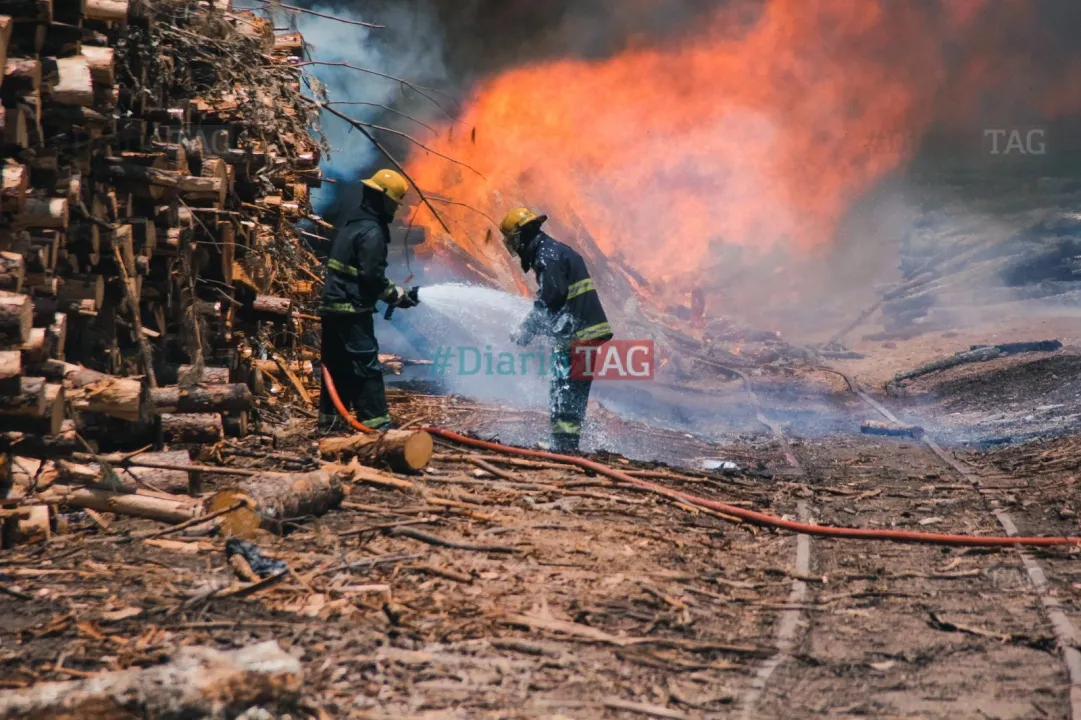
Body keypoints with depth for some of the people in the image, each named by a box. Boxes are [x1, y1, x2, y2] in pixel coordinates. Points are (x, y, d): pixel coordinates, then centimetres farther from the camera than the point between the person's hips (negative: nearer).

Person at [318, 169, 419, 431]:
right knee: (366, 365, -9)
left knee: (336, 364, 14)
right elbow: (373, 276, -20)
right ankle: (375, 420, -10)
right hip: (353, 310, -10)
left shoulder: (352, 225, 16)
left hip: (333, 306, 10)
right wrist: (397, 296, -8)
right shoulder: (372, 232, -14)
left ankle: (330, 417, 18)